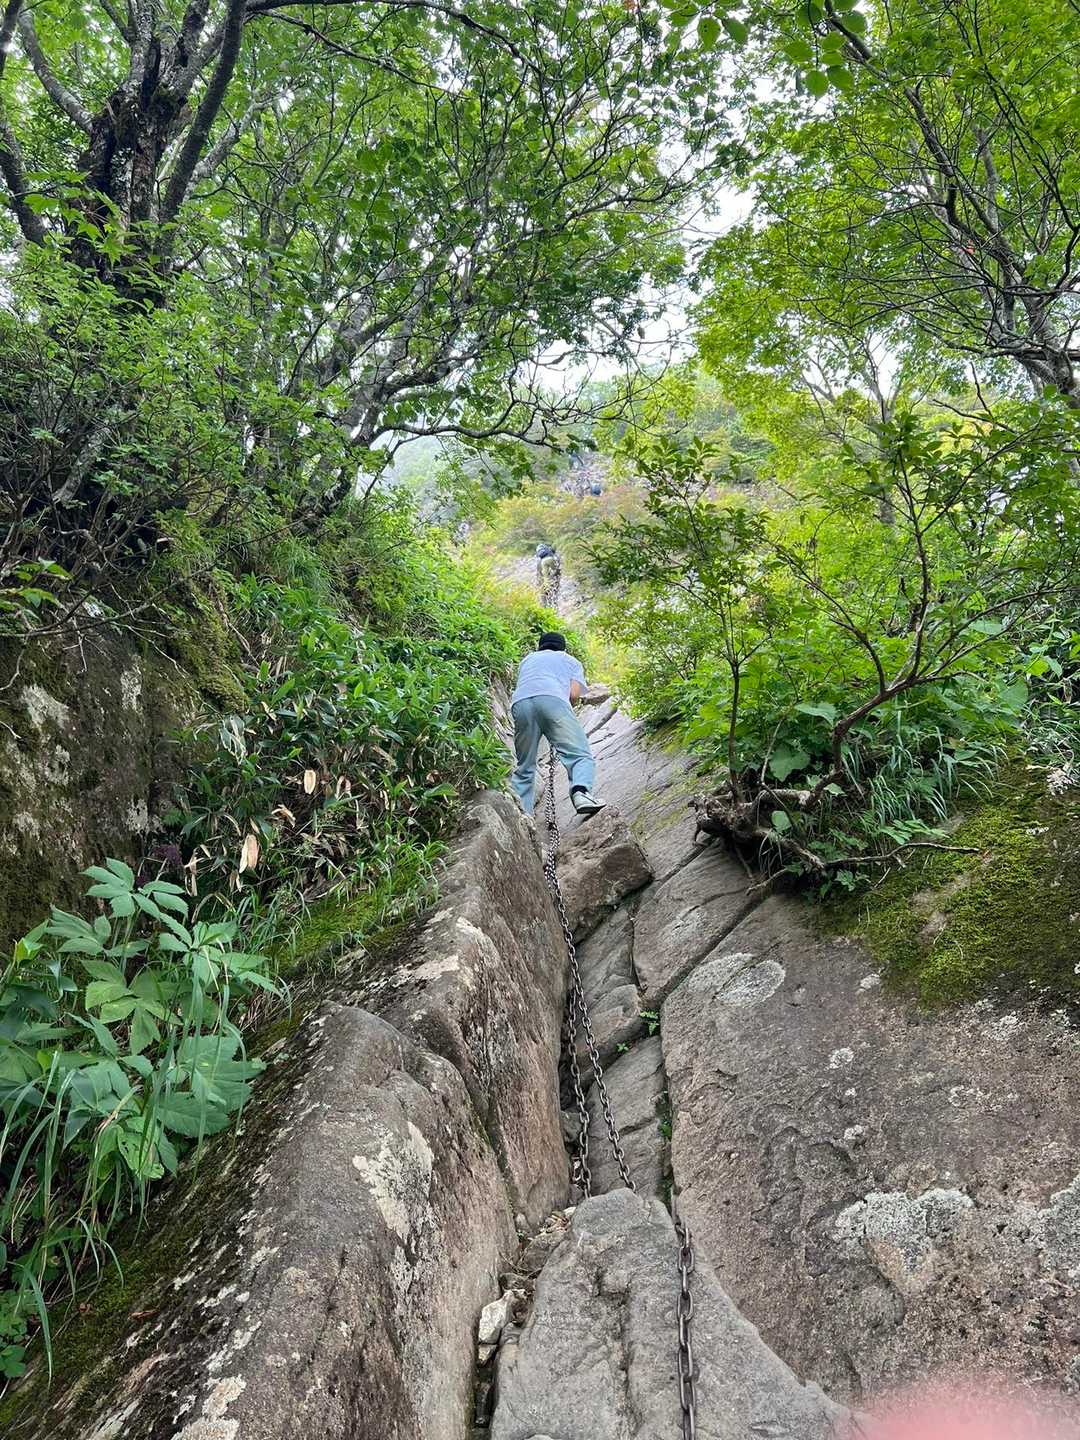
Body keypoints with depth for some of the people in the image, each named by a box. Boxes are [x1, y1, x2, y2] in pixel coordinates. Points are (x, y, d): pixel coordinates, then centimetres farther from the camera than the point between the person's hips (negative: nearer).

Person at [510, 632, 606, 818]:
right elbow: (574, 694, 15)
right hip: (553, 699, -3)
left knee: (524, 767, 10)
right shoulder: (570, 660, 31)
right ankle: (581, 792, -36)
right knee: (581, 754, -9)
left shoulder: (528, 659, 41)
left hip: (520, 703, 3)